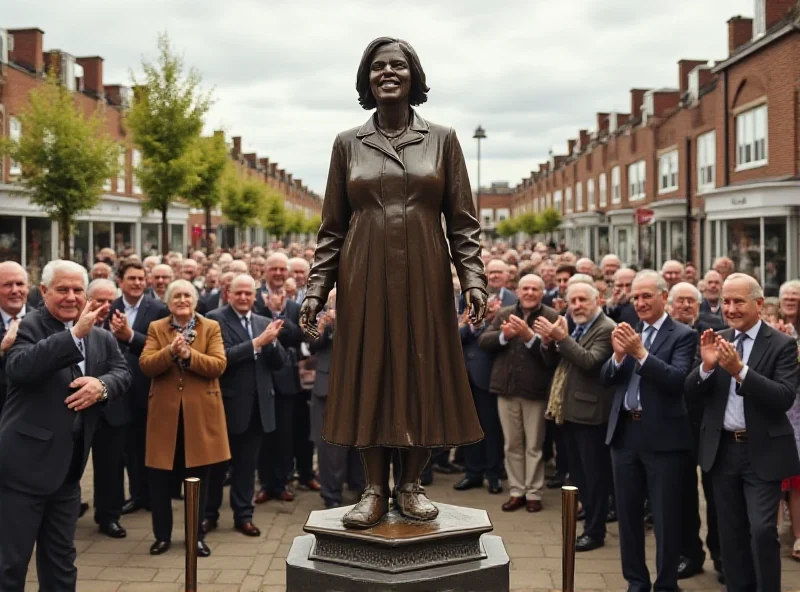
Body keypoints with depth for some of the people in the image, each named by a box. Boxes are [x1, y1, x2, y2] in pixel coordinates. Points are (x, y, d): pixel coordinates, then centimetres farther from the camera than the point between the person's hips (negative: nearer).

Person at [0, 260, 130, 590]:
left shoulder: (101, 336, 10)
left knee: (61, 556, 20)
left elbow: (123, 373, 7)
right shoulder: (28, 326, -10)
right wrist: (75, 334, -33)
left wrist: (101, 385, -16)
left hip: (68, 465, 7)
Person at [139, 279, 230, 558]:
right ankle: (162, 535, 19)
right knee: (160, 479, 5)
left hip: (200, 412, -1)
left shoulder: (211, 327, 3)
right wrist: (170, 352, -22)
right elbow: (145, 365, -7)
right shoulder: (156, 328, 6)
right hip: (165, 412, 1)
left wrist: (189, 355, -21)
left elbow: (218, 365, -9)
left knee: (198, 478, 7)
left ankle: (196, 535, 20)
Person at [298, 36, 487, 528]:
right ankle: (376, 492, 13)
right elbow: (332, 227, 7)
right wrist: (317, 288, -1)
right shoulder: (348, 144, 7)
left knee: (423, 378, 3)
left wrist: (473, 278, -9)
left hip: (424, 279, 0)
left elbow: (463, 221, 2)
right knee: (368, 379, 2)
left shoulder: (442, 139, 5)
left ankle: (412, 486, 18)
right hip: (365, 281, 1)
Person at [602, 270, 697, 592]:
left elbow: (677, 379, -20)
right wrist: (619, 354, -15)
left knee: (665, 515, 4)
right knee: (628, 512, 14)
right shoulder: (628, 333, 10)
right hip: (624, 432, 6)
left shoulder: (683, 335, -5)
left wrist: (640, 353, -25)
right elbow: (606, 379, 4)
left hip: (662, 436, -5)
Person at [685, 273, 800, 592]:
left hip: (762, 451, -4)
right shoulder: (716, 341, 5)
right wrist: (707, 365, -20)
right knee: (731, 531, 14)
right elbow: (692, 392, 0)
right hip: (723, 449, 5)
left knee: (762, 530, -9)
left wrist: (740, 370, -30)